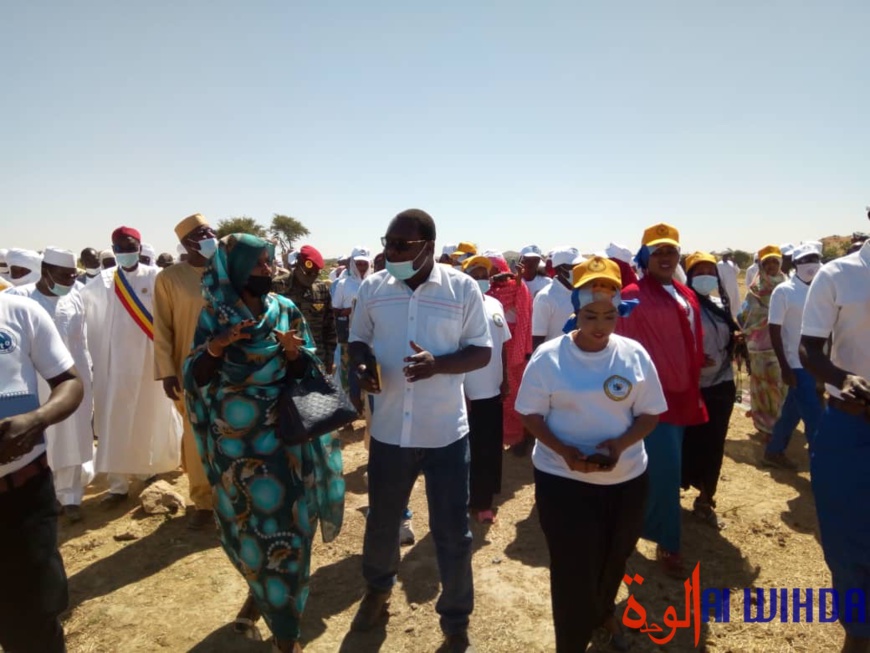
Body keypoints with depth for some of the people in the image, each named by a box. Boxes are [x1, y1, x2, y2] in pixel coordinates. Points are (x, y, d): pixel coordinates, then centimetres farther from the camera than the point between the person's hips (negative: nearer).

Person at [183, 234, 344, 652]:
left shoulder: (287, 311, -2)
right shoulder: (213, 314, -4)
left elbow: (306, 373, -2)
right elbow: (195, 376, -7)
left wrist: (292, 351, -23)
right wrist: (217, 345, -25)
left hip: (282, 434, 0)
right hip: (232, 436, 0)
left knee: (283, 522, 4)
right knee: (241, 521, 15)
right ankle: (259, 590, 44)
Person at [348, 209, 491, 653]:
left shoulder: (463, 288, -8)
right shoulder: (372, 288, -2)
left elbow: (482, 351, -4)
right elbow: (358, 340, 9)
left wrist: (438, 363, -23)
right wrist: (363, 364, -15)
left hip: (446, 431, -2)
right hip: (389, 429, 3)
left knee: (453, 532, 9)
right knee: (381, 521, 21)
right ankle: (377, 590, 52)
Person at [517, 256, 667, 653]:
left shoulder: (634, 355, -5)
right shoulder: (548, 356, -11)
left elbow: (650, 413, -1)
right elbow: (532, 414, -7)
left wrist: (621, 443, -20)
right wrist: (563, 450, -23)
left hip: (626, 478, 3)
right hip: (562, 480, -3)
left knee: (614, 559, 24)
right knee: (572, 569, 4)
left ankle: (604, 613, 54)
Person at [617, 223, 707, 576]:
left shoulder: (686, 295, 11)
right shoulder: (633, 296, -14)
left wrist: (694, 388, 20)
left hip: (681, 395, 8)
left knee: (665, 470, 18)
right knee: (666, 471, -5)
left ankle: (647, 526, 36)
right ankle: (667, 544, 12)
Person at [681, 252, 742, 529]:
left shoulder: (721, 305, 9)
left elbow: (726, 342, 20)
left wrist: (736, 339, -1)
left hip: (722, 384, 6)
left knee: (715, 445, 10)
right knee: (690, 443, 2)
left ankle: (706, 500, 25)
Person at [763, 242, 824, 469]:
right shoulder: (784, 291, -9)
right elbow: (774, 331, -10)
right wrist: (785, 368, -13)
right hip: (798, 365, -5)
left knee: (792, 412, 16)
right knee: (814, 418, -3)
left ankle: (774, 452, 32)